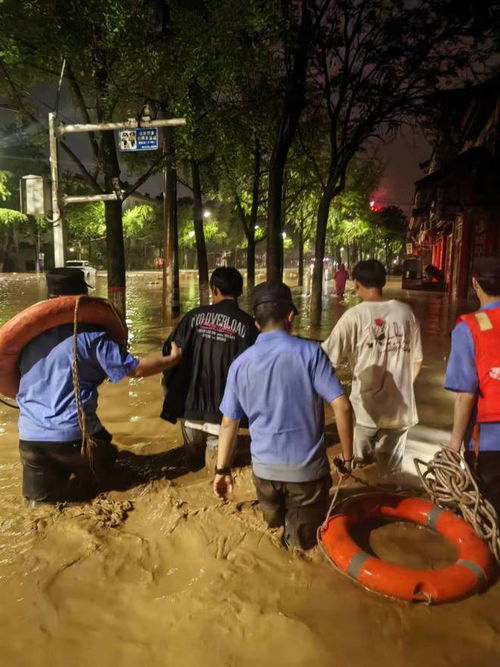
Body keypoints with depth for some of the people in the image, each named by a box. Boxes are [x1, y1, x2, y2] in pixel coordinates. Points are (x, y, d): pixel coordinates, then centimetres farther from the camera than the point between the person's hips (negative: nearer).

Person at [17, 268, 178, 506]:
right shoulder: (90, 336, -12)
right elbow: (135, 369, -10)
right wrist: (172, 358, 2)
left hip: (30, 435, 3)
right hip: (74, 433, -3)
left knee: (40, 499, 17)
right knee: (103, 474, 26)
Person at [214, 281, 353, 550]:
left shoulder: (240, 364, -5)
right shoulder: (309, 352, -13)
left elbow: (229, 422, 0)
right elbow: (342, 407, -16)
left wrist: (222, 470, 10)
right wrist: (348, 458, -3)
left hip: (264, 467, 3)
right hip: (306, 467, -2)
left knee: (275, 525, 27)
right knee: (302, 541, 17)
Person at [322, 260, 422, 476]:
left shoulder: (355, 316, -12)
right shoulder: (406, 312, 1)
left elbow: (328, 359, -13)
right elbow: (416, 360, 9)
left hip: (367, 408, -4)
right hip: (401, 408, 4)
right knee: (390, 473, 17)